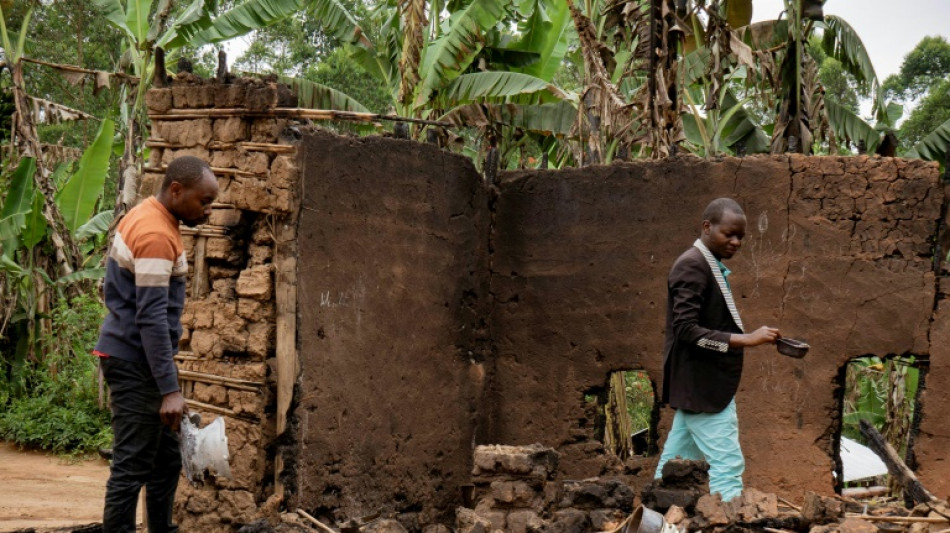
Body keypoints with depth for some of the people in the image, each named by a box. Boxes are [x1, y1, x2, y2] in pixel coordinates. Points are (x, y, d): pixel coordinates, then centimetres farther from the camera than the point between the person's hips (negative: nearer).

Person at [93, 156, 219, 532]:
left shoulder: (147, 218, 11)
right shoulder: (156, 236, -20)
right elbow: (151, 317, -24)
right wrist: (170, 389, -25)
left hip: (135, 358, 10)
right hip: (136, 363, -10)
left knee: (166, 460, 15)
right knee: (133, 466, -7)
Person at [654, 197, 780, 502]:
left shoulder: (710, 266, 14)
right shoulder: (692, 266, -16)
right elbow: (686, 330, -24)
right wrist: (746, 340, -28)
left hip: (701, 387, 10)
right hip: (702, 387, -10)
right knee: (727, 466, -11)